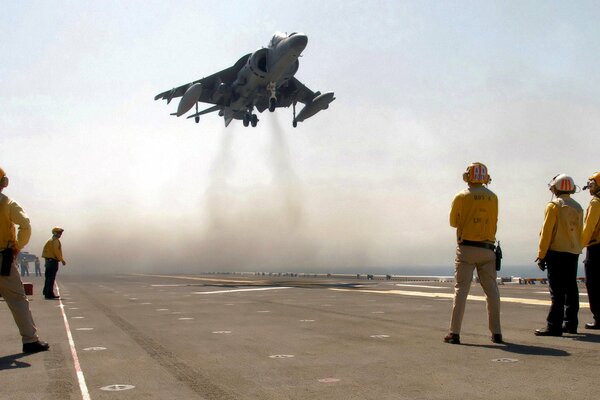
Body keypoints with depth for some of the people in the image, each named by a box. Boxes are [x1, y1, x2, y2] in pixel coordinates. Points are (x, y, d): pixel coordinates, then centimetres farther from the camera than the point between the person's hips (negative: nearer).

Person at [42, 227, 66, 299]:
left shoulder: (50, 240, 19)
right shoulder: (55, 241, -12)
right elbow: (56, 251, -19)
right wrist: (62, 260, -14)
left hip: (48, 260, 10)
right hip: (53, 261, -10)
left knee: (48, 277, 15)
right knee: (51, 278, -9)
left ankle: (46, 293, 22)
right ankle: (49, 294, -10)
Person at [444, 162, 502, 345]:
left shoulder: (461, 197, -2)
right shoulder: (493, 197, 5)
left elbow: (453, 222, 7)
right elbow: (494, 222, 11)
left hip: (466, 247, -2)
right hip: (487, 249, 2)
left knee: (461, 289, -1)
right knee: (492, 290, 9)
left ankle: (454, 333, -4)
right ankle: (496, 333, 13)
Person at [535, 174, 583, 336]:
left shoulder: (554, 205, -8)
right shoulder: (578, 207, 12)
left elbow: (546, 232, -11)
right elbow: (580, 233, 15)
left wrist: (541, 256, -8)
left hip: (556, 253, -7)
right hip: (573, 253, 7)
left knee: (557, 291, -8)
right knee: (571, 289, 11)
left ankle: (554, 327, -8)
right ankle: (571, 324, 18)